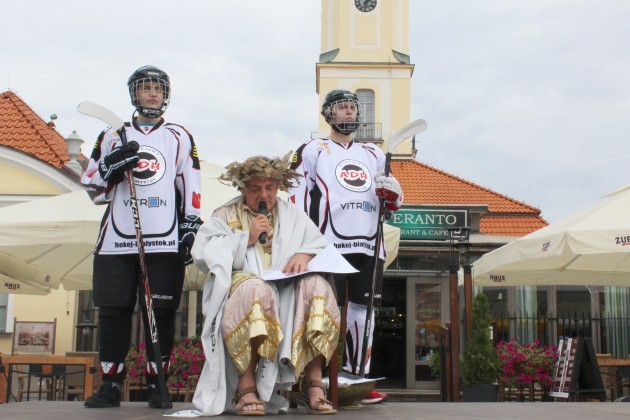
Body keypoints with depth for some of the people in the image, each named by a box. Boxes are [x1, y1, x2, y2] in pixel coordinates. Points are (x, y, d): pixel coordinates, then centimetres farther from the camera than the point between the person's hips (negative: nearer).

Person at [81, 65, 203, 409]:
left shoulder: (180, 137, 14)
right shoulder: (113, 136, 15)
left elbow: (191, 188, 8)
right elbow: (93, 188, 11)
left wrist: (191, 227, -1)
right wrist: (111, 166, -8)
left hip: (165, 241, -1)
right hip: (117, 239, 1)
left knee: (161, 312, -2)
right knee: (114, 310, 0)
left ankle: (156, 384, 8)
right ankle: (111, 385, 9)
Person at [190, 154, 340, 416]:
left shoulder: (293, 215, 24)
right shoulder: (225, 217, 17)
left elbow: (322, 246, 12)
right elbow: (202, 256, 2)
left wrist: (306, 254, -11)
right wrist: (245, 239, -4)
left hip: (287, 290, 3)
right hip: (241, 284, -2)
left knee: (317, 284, -30)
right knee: (254, 289, -39)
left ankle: (313, 383, -25)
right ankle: (246, 386, -32)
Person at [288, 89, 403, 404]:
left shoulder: (373, 154, 24)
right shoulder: (312, 151, 9)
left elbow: (393, 202, 26)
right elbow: (296, 198, 1)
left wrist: (392, 194, 1)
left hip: (367, 247, 5)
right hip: (329, 247, -5)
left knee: (362, 312, 4)